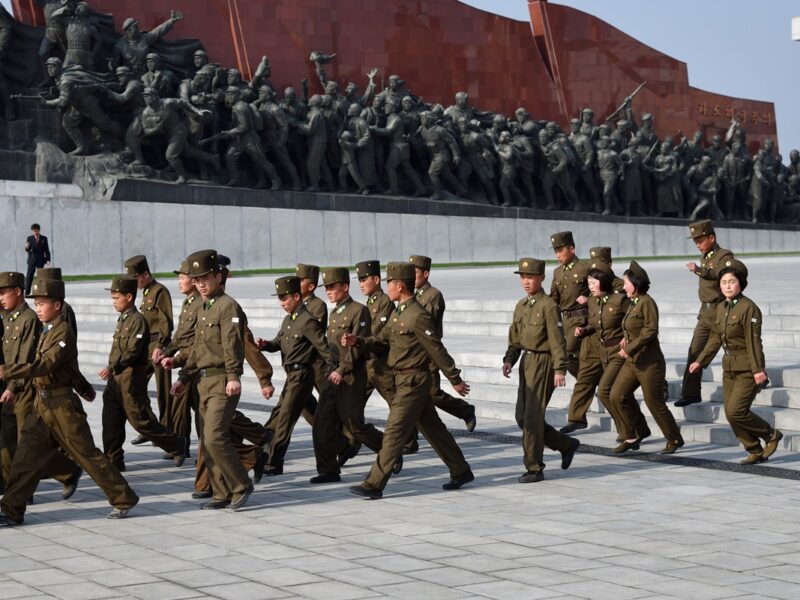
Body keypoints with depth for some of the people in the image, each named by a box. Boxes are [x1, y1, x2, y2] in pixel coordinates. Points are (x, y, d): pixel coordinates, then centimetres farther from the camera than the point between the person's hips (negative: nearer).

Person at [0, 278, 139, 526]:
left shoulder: (63, 333, -16)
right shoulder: (46, 332, 12)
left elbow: (44, 365, -29)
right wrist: (84, 387, 37)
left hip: (62, 405, -8)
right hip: (43, 405, 8)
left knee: (87, 454, 0)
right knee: (26, 456, 3)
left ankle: (124, 499, 11)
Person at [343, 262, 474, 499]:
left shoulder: (418, 316, -18)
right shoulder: (398, 314, 11)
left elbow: (438, 350, -16)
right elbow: (381, 341, 14)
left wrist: (455, 379, -11)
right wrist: (357, 341, -2)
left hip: (413, 381, -10)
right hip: (405, 379, 10)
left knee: (394, 432, -8)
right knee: (433, 428, 16)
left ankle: (374, 484, -6)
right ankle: (461, 472, 27)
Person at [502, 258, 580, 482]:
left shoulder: (548, 305, -11)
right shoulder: (521, 305, 13)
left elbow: (557, 339, -14)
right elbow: (515, 338, 17)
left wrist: (560, 370, -18)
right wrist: (509, 360, 2)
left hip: (543, 363, -8)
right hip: (527, 361, 8)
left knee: (532, 417, -7)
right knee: (522, 417, 10)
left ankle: (534, 468, 4)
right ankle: (567, 445, 26)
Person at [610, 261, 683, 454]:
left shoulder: (647, 302, -14)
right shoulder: (634, 304, 13)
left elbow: (651, 330, -21)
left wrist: (630, 348, -21)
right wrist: (627, 338, 7)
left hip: (649, 363, -9)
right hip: (632, 362, 9)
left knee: (655, 403, -1)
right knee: (617, 395, 0)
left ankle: (674, 439, 15)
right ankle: (631, 437, 9)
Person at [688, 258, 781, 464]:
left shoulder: (748, 308, -15)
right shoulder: (721, 308, 9)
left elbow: (753, 341, -19)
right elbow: (715, 339, 17)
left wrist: (758, 369, -23)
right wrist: (700, 361, 18)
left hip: (747, 370, -8)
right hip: (729, 368, 8)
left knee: (736, 411, -15)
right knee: (730, 414, 5)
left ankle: (771, 435, 7)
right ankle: (755, 451, 18)